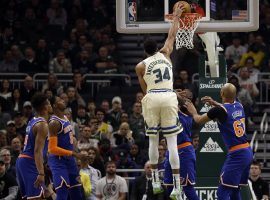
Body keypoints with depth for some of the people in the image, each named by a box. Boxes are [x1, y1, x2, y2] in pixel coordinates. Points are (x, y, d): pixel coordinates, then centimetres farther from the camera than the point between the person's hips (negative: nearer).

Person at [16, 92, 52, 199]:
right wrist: (41, 173, -31)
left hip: (21, 160, 10)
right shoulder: (42, 125, -14)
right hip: (30, 162, -10)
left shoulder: (32, 121, 15)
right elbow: (37, 151, -23)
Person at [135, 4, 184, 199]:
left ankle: (156, 181, 17)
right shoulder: (165, 54, 14)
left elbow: (145, 89, 14)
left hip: (152, 99, 0)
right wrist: (176, 17, 38)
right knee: (172, 143, -2)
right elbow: (172, 35, 27)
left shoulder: (141, 66, 10)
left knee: (153, 141, 15)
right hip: (169, 98, 0)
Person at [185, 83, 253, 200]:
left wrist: (193, 112, 25)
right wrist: (215, 103, 34)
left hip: (236, 155, -8)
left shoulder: (219, 110, -13)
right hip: (248, 152, 8)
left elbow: (199, 120, 5)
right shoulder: (239, 106, 7)